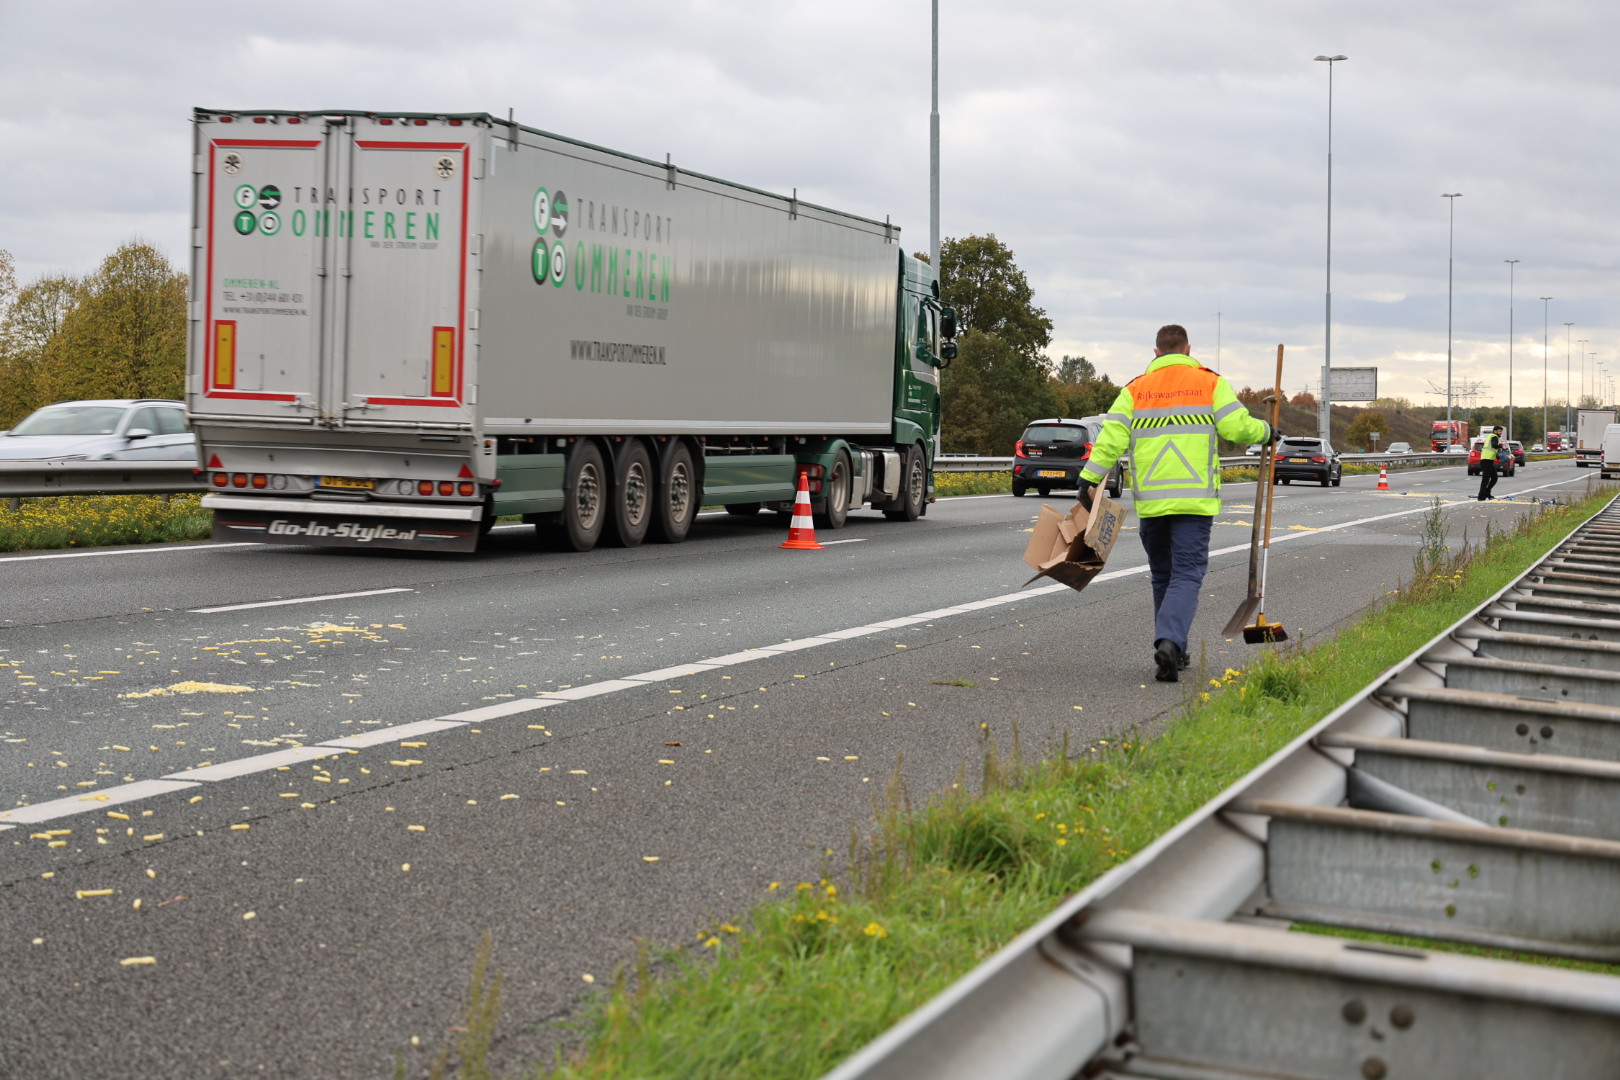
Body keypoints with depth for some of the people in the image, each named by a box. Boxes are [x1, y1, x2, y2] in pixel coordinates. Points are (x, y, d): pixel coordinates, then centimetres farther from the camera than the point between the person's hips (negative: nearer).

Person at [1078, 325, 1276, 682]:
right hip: (1195, 499, -2)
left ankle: (1173, 652, 20)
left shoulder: (1136, 389, 8)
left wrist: (1089, 480, -2)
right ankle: (1170, 641, -26)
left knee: (1162, 575, 16)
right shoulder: (1210, 383, 4)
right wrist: (1265, 432, 14)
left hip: (1150, 501, 2)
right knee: (1187, 575, -3)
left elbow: (1111, 437, -2)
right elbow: (1238, 428, -6)